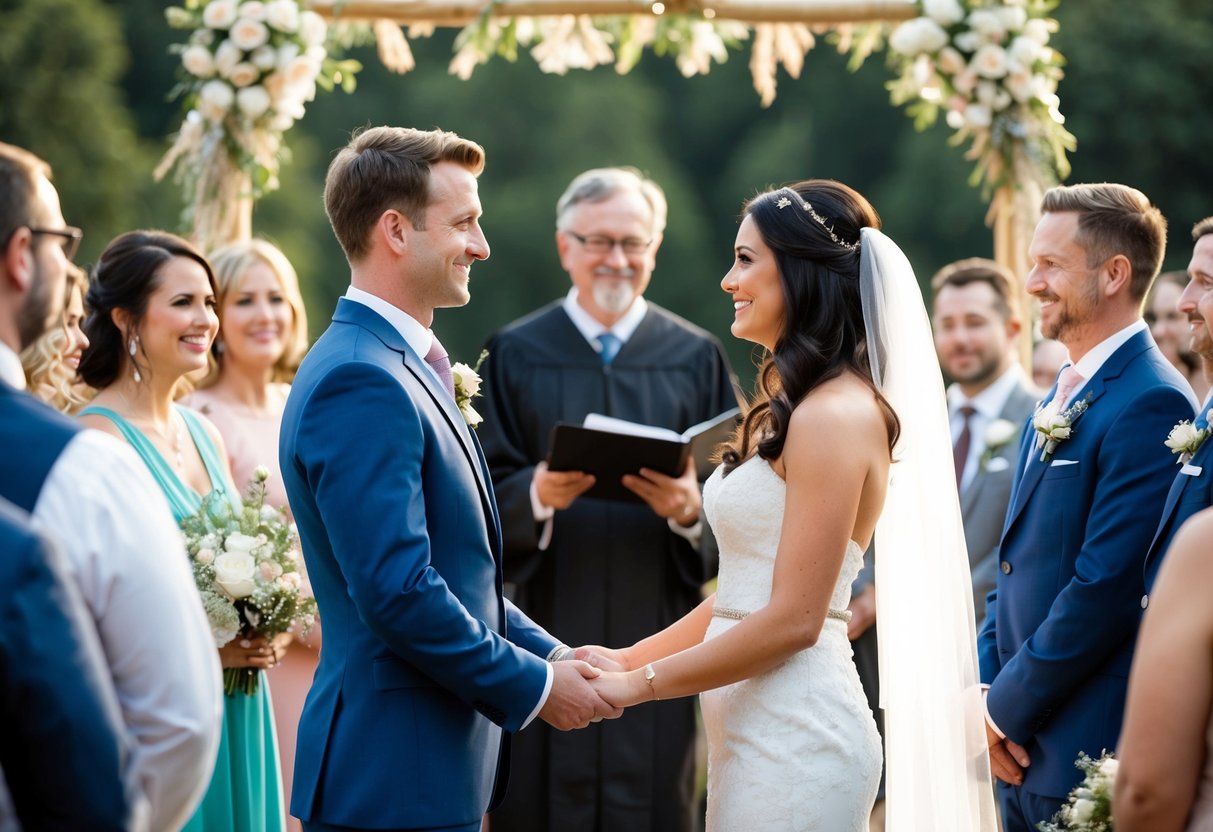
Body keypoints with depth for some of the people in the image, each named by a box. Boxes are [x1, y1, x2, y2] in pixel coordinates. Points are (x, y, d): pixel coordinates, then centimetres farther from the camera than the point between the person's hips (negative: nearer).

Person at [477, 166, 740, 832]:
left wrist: (691, 508, -17)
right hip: (547, 634, 0)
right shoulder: (514, 354, 6)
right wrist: (537, 496, -20)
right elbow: (483, 496, 0)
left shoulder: (697, 359, 8)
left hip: (658, 638, 1)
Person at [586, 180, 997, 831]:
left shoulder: (835, 415, -15)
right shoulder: (789, 409, 14)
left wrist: (639, 684, -10)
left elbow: (793, 619, -17)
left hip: (794, 736, -9)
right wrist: (630, 657, 11)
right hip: (754, 726, 9)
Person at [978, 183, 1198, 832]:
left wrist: (1007, 707, -13)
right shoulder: (1061, 400, 15)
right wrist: (984, 690, 4)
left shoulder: (1151, 403, -15)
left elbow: (1106, 588, -20)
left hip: (1090, 754, -8)